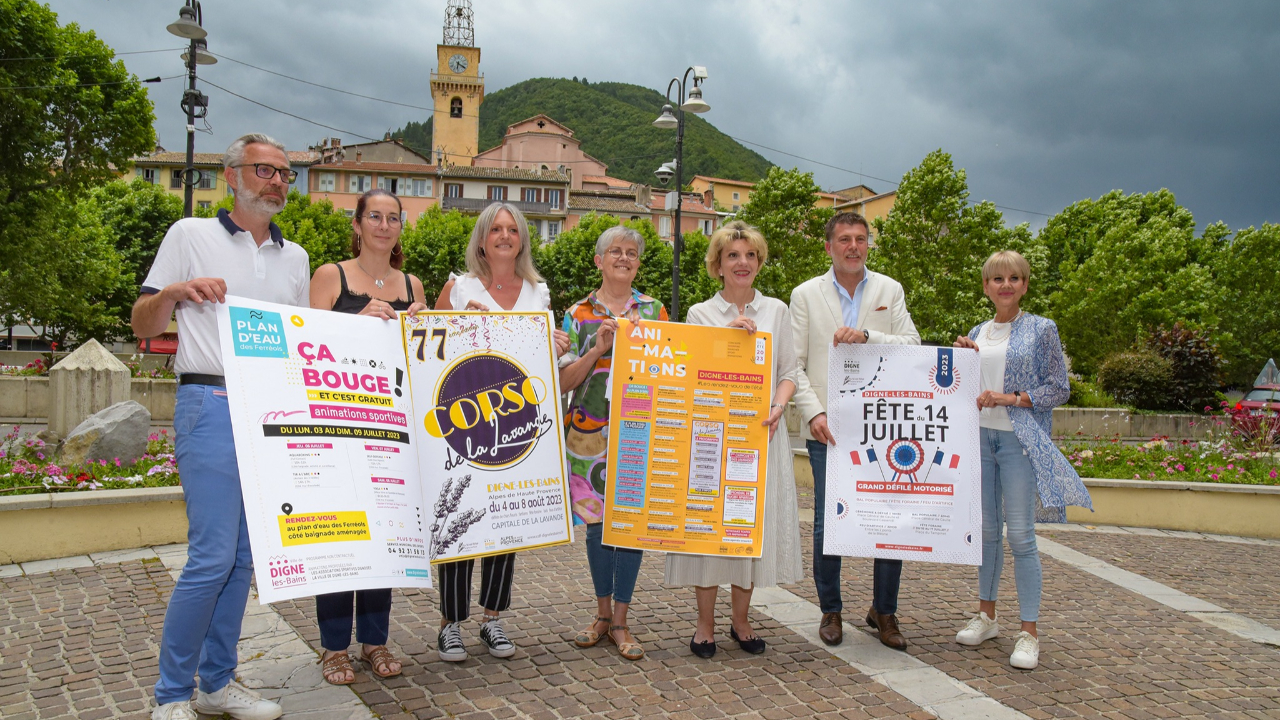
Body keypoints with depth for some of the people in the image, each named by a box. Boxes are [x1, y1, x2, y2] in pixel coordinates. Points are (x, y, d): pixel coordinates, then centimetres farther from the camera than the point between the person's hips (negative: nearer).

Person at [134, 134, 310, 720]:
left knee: (244, 557, 8)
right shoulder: (191, 236, 5)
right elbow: (143, 326, 4)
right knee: (212, 556, -11)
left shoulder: (295, 258, 18)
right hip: (213, 407, -5)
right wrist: (174, 291, -16)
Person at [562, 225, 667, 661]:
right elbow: (564, 381, -1)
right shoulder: (579, 314, 6)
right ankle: (603, 614, 23)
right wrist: (599, 347, -13)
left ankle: (620, 622, 10)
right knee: (597, 521, 7)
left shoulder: (654, 311, 8)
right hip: (590, 430, 0)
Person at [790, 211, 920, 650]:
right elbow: (794, 364, 2)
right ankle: (830, 610, 21)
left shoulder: (889, 291, 9)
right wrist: (814, 412, -11)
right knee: (827, 524, 3)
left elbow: (912, 347, -1)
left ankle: (884, 612, 20)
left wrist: (866, 336, -16)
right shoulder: (805, 295, 6)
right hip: (827, 429, -1)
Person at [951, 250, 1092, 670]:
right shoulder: (977, 334, 12)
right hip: (980, 437, 4)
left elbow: (1059, 388, -3)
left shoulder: (1041, 330, -1)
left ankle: (1029, 633, 3)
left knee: (1021, 535, -5)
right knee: (987, 530, 11)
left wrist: (1011, 398, -15)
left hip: (1020, 440, -4)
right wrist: (961, 358, 1)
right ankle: (986, 616, 23)